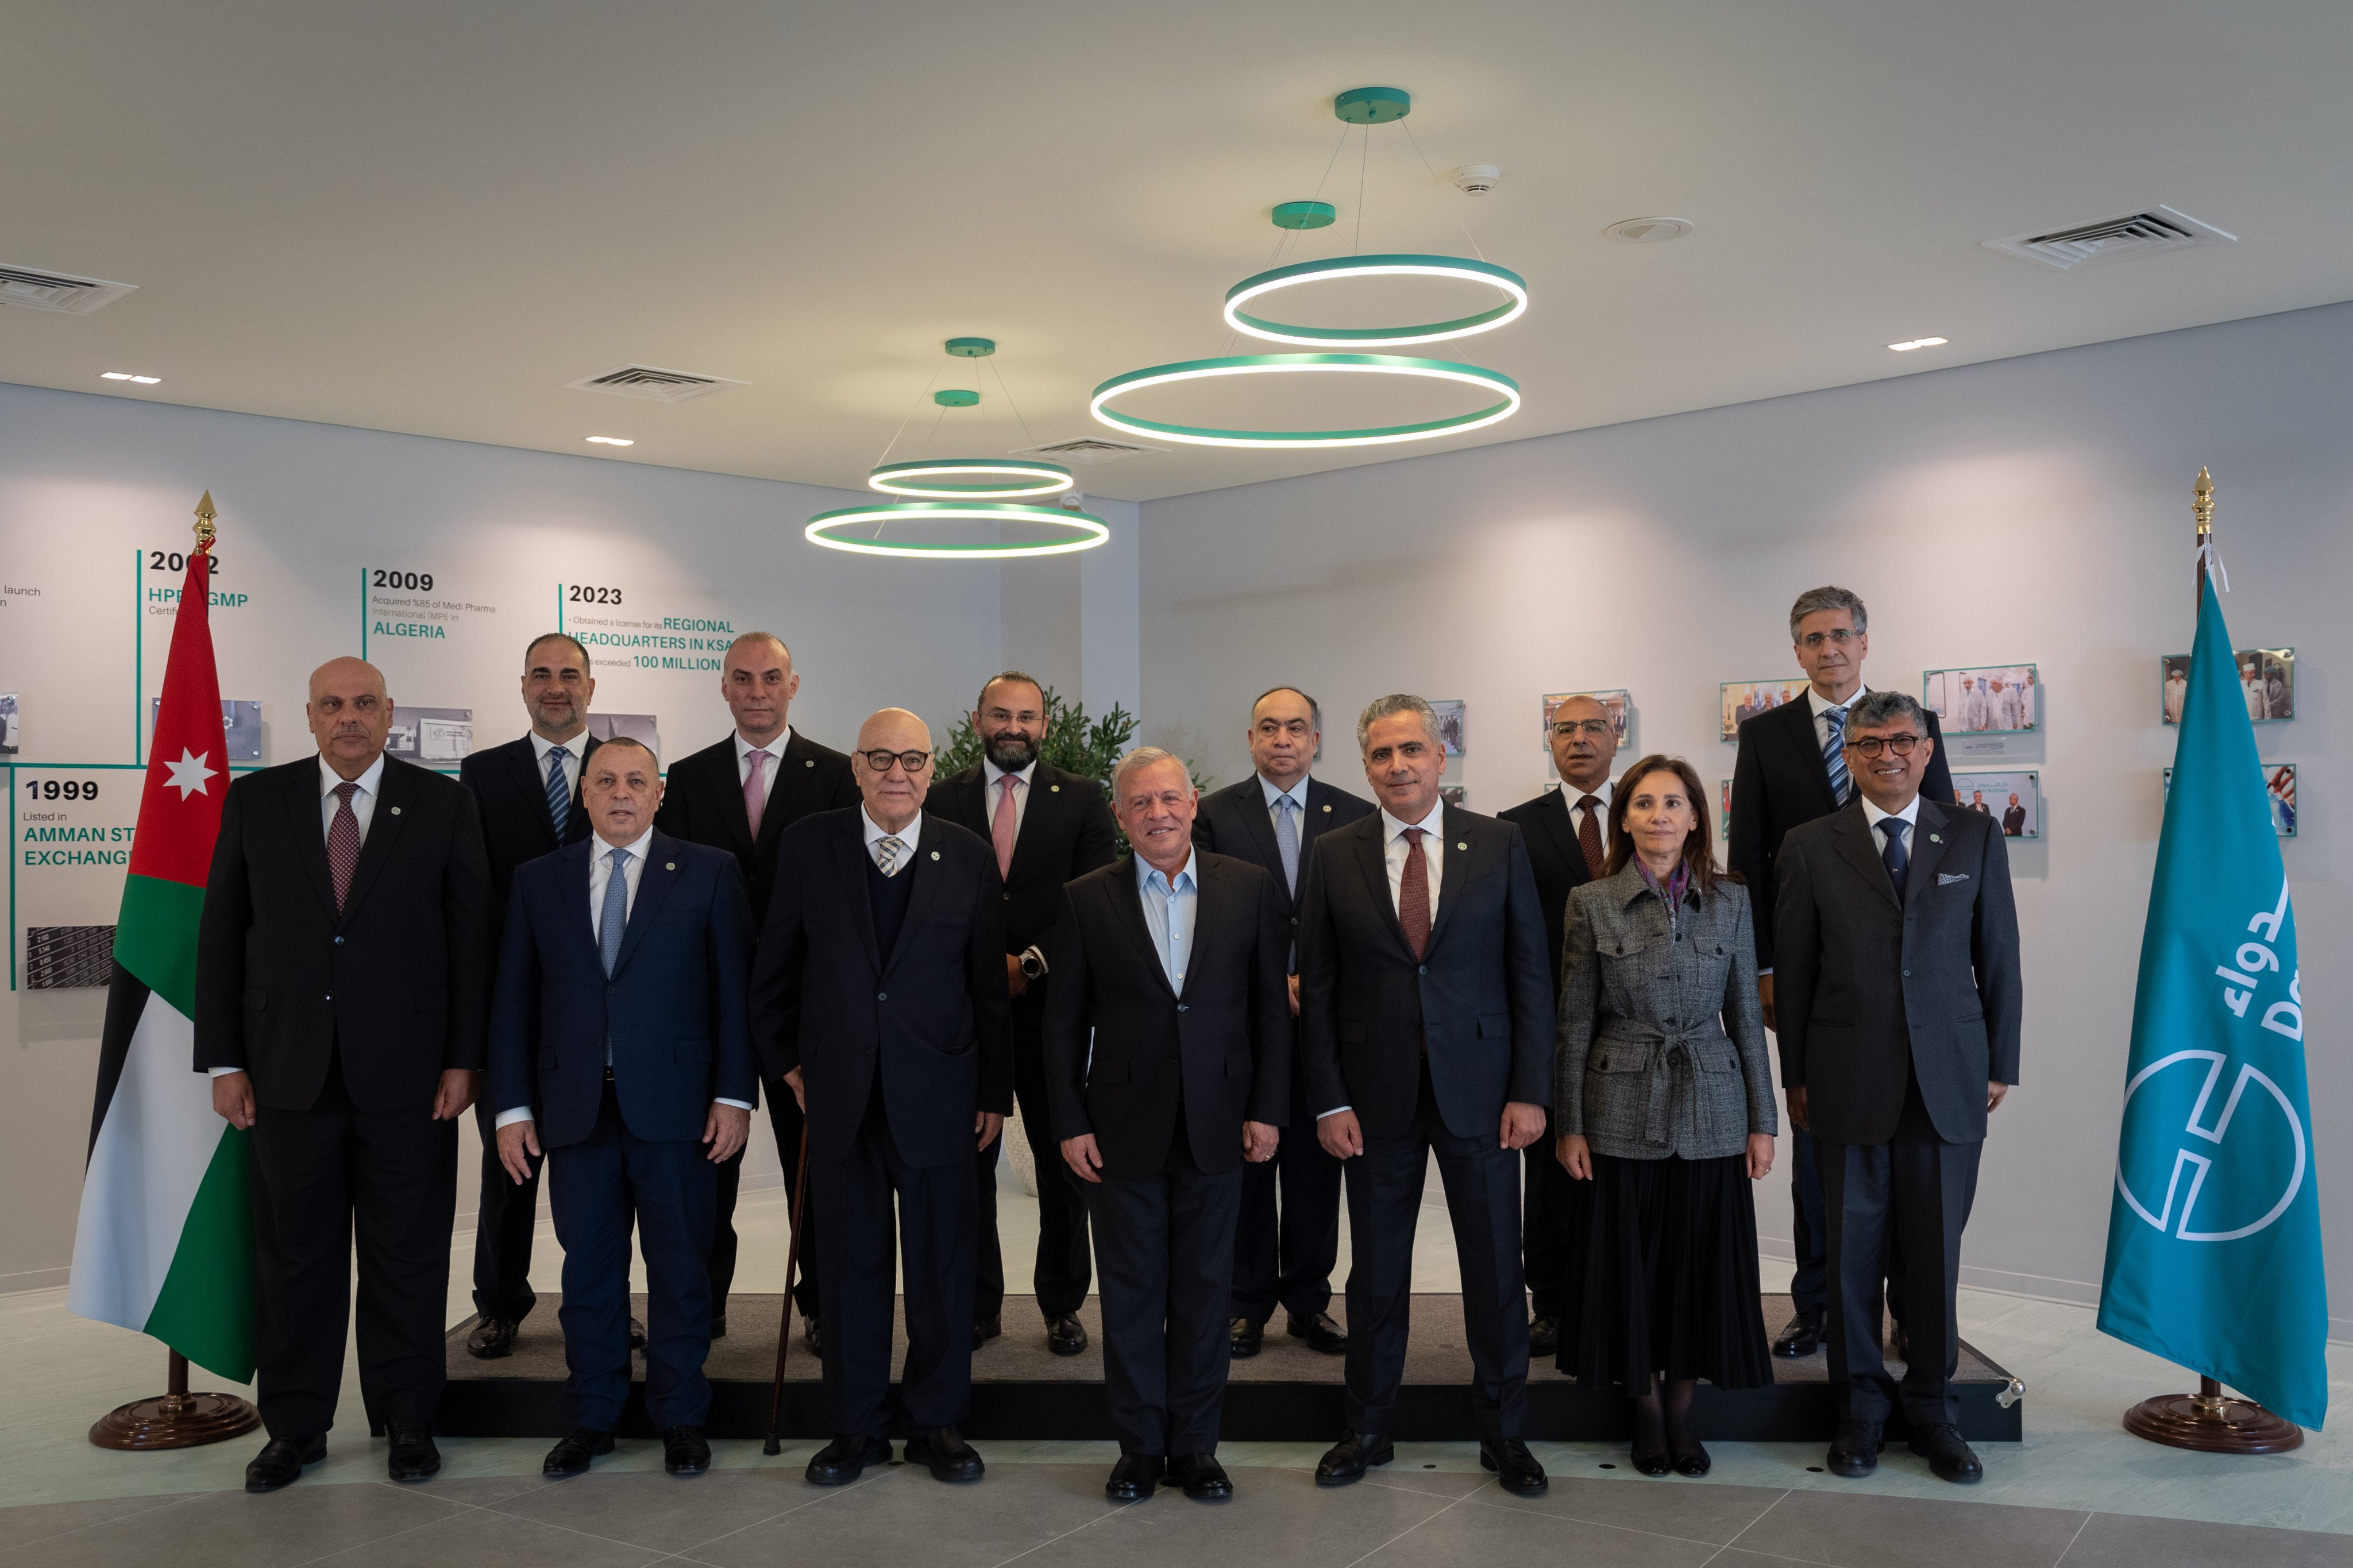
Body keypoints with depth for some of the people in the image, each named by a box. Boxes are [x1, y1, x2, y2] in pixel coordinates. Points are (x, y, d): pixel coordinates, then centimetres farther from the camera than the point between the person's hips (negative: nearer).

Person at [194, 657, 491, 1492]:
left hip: (406, 1074, -1)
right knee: (293, 1256, 10)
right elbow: (220, 936, 6)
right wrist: (223, 1061, 1)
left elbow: (471, 937, 0)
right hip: (290, 1073, 2)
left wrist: (463, 1059, -4)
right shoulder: (255, 802, 6)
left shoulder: (443, 804, 1)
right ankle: (295, 1428, 25)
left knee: (407, 1257, 8)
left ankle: (408, 1421, 23)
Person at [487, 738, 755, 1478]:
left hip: (674, 1104, -2)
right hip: (576, 1106, 2)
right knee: (587, 1268, 10)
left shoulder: (709, 873, 3)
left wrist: (734, 1094, -7)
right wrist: (513, 1107, 3)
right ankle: (591, 1416, 24)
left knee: (680, 1267, 6)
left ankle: (681, 1417, 20)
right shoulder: (539, 881, 10)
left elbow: (735, 990, 0)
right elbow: (513, 1000, 9)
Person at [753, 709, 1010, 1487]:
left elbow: (990, 984, 3)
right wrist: (784, 1057, 7)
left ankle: (937, 1421, 25)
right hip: (840, 1093, 0)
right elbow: (775, 965, 8)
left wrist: (995, 1090, 4)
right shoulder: (807, 845, 1)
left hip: (937, 1093, 0)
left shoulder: (969, 857, 0)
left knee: (942, 1264, 8)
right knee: (850, 1262, 9)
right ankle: (857, 1425, 25)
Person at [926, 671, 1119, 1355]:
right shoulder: (941, 801, 7)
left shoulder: (1083, 801, 4)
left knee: (1063, 1163, 7)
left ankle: (1062, 1304, 21)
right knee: (967, 1162, 7)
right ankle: (978, 1305, 21)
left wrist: (1029, 963, -13)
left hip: (1052, 1008, -1)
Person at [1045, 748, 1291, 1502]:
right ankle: (1139, 1446, 22)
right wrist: (1069, 1123, -2)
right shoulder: (1088, 900, 1)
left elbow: (1272, 1005, 3)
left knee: (1206, 1290, 9)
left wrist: (1267, 1109, -2)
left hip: (1216, 1126, 0)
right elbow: (1063, 1020, 2)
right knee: (1130, 1295, 8)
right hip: (1123, 1128, 0)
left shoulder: (1248, 887, 2)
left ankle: (1195, 1444, 23)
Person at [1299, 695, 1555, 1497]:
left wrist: (1530, 1091, -6)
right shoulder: (1334, 855, 1)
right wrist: (1329, 1100, -3)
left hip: (1478, 1086, 0)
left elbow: (1530, 974, 0)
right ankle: (1368, 1428, 28)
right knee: (1375, 1271, 11)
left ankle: (1502, 1432, 25)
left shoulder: (1500, 845, 0)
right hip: (1377, 1093, 1)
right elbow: (1316, 986, 2)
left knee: (1496, 1268, 8)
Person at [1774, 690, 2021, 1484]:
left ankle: (1932, 1405, 24)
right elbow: (1793, 970, 4)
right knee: (1853, 1248, 7)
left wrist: (2001, 1063, 6)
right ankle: (1860, 1404, 22)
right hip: (1850, 1082, -1)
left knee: (1937, 1249, 7)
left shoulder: (1976, 840, 6)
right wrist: (1795, 1077, 3)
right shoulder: (1810, 847, 2)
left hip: (1948, 1081, 1)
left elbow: (1999, 960, 8)